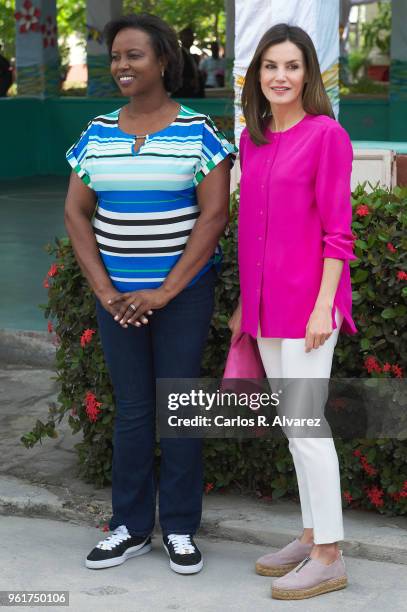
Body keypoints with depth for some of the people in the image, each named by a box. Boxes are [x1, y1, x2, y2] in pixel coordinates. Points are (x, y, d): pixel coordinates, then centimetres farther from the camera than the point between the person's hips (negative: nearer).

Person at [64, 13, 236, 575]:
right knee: (131, 409, 8)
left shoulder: (198, 133, -5)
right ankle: (131, 527, 20)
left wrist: (165, 292, -13)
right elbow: (76, 213, 5)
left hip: (184, 291, -3)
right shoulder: (97, 134, 5)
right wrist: (104, 290, -5)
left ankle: (179, 529, 17)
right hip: (118, 296, 3)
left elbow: (214, 215, -10)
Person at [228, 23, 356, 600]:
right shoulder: (252, 140, 12)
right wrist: (245, 302, 17)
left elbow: (337, 231, -11)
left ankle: (328, 557, 4)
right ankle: (311, 536, 25)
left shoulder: (326, 134, -9)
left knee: (305, 424, -6)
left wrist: (323, 306, -16)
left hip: (307, 302, -7)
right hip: (266, 304, 7)